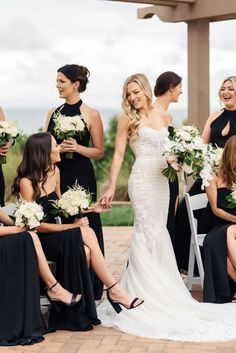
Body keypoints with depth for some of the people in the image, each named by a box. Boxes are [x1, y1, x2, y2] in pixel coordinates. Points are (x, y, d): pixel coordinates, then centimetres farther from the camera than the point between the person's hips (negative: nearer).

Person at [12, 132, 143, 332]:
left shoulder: (54, 172, 6)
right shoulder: (26, 182, -16)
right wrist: (70, 226, -21)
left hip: (54, 233, 7)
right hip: (37, 240, -7)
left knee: (85, 249, -24)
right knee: (85, 234, -26)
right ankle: (113, 289, -16)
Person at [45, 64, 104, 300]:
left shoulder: (91, 115, -2)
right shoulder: (53, 112, 11)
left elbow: (98, 152, 1)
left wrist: (77, 148, -15)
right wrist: (57, 148, -7)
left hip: (81, 178, -4)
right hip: (56, 175, 4)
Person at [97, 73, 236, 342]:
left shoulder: (162, 117, 13)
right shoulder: (128, 119, -1)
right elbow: (118, 154, -5)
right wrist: (111, 187, -10)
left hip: (161, 180, 5)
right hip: (142, 179, -5)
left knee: (157, 233, 8)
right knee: (148, 233, -7)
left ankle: (157, 290, 16)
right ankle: (145, 292, 1)